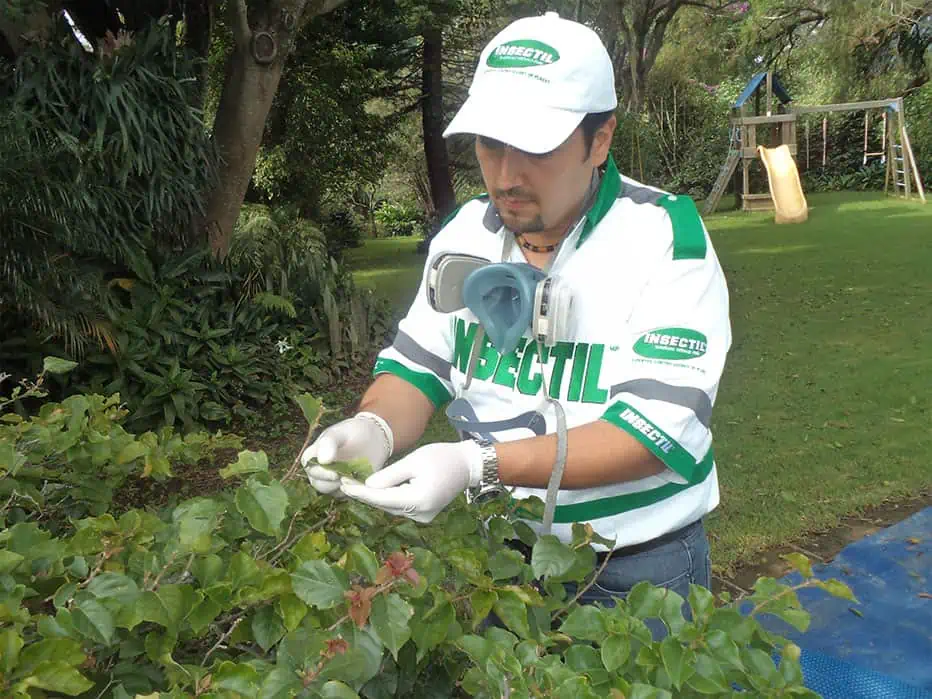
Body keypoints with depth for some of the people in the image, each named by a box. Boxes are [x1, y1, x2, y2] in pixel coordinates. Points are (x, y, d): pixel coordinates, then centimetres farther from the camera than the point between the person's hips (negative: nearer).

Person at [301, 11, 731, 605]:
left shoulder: (665, 237, -20)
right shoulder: (465, 233, -3)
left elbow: (659, 427, -26)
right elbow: (418, 366, 2)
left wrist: (482, 464, -35)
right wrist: (375, 428, -21)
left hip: (640, 566, -4)